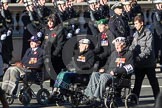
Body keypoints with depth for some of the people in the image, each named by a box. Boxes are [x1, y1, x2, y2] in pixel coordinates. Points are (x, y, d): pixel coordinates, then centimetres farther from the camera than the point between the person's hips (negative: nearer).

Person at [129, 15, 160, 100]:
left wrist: (140, 56, -27)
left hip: (148, 62, -6)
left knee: (153, 81, 5)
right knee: (137, 81, 8)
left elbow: (149, 48, -18)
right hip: (139, 63, 6)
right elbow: (133, 46, 14)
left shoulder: (148, 33, -11)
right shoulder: (136, 34, 9)